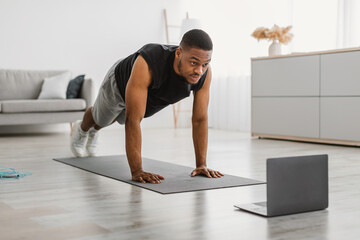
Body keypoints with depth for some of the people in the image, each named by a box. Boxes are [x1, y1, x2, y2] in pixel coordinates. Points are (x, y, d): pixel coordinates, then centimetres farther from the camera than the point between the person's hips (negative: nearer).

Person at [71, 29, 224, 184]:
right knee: (101, 119, 27)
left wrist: (201, 164, -27)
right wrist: (136, 171, -52)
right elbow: (133, 119, -52)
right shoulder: (147, 64, -51)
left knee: (118, 119, 34)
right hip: (120, 83, -4)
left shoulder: (204, 73, -37)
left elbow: (200, 119, -26)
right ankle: (82, 130, 64)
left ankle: (94, 131, 69)